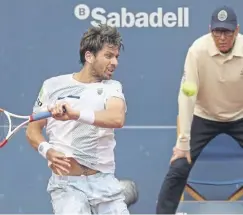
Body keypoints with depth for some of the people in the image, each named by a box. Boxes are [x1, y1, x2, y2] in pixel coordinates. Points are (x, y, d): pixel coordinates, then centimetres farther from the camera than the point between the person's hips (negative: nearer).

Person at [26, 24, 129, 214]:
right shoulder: (53, 86, 3)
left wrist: (75, 114, -34)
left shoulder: (112, 87, 2)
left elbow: (117, 119, -20)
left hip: (105, 181, 2)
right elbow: (33, 130, 10)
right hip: (66, 183, -2)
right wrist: (47, 151, -12)